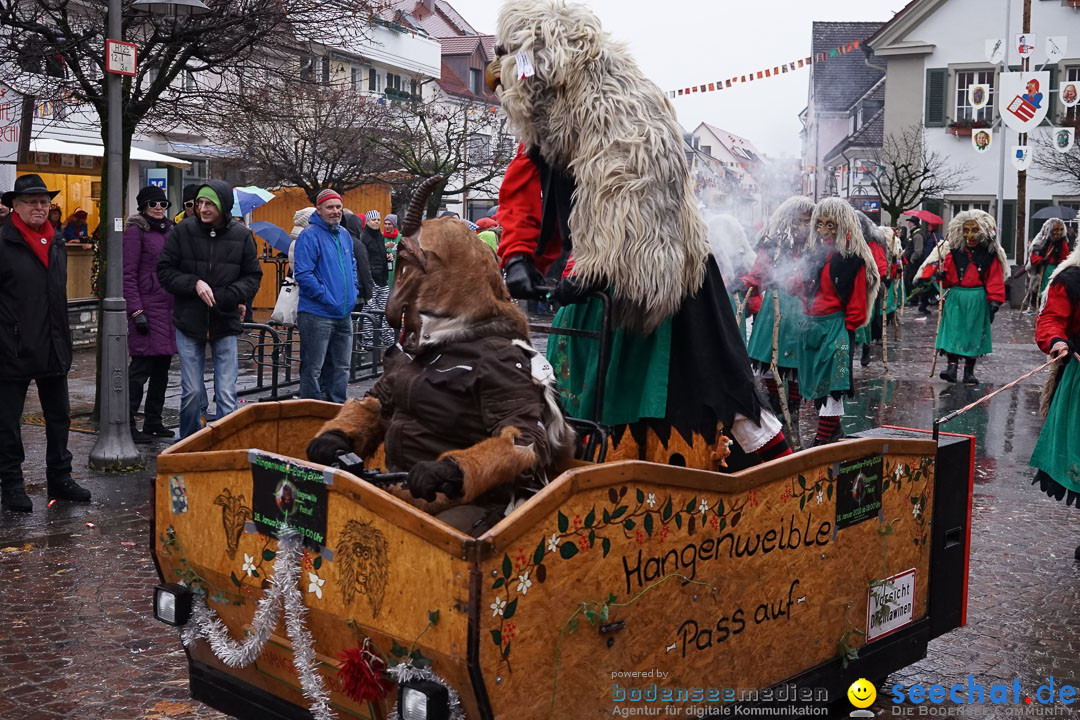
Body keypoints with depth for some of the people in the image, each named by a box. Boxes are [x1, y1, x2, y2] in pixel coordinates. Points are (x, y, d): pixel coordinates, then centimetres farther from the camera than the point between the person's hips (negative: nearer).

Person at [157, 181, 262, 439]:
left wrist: (226, 297, -11)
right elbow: (165, 271, 1)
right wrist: (194, 283, -15)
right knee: (192, 392, 5)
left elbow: (253, 276, 5)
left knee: (227, 395, 0)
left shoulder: (241, 235, -1)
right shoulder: (183, 231, -3)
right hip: (189, 322, 0)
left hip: (225, 324, 0)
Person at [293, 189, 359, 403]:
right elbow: (303, 274, -18)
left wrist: (353, 292, 12)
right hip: (317, 315, -8)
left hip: (344, 314, 8)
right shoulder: (309, 236, -10)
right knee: (313, 369, -2)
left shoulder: (345, 235, 14)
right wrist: (327, 297, -18)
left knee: (340, 367, 14)